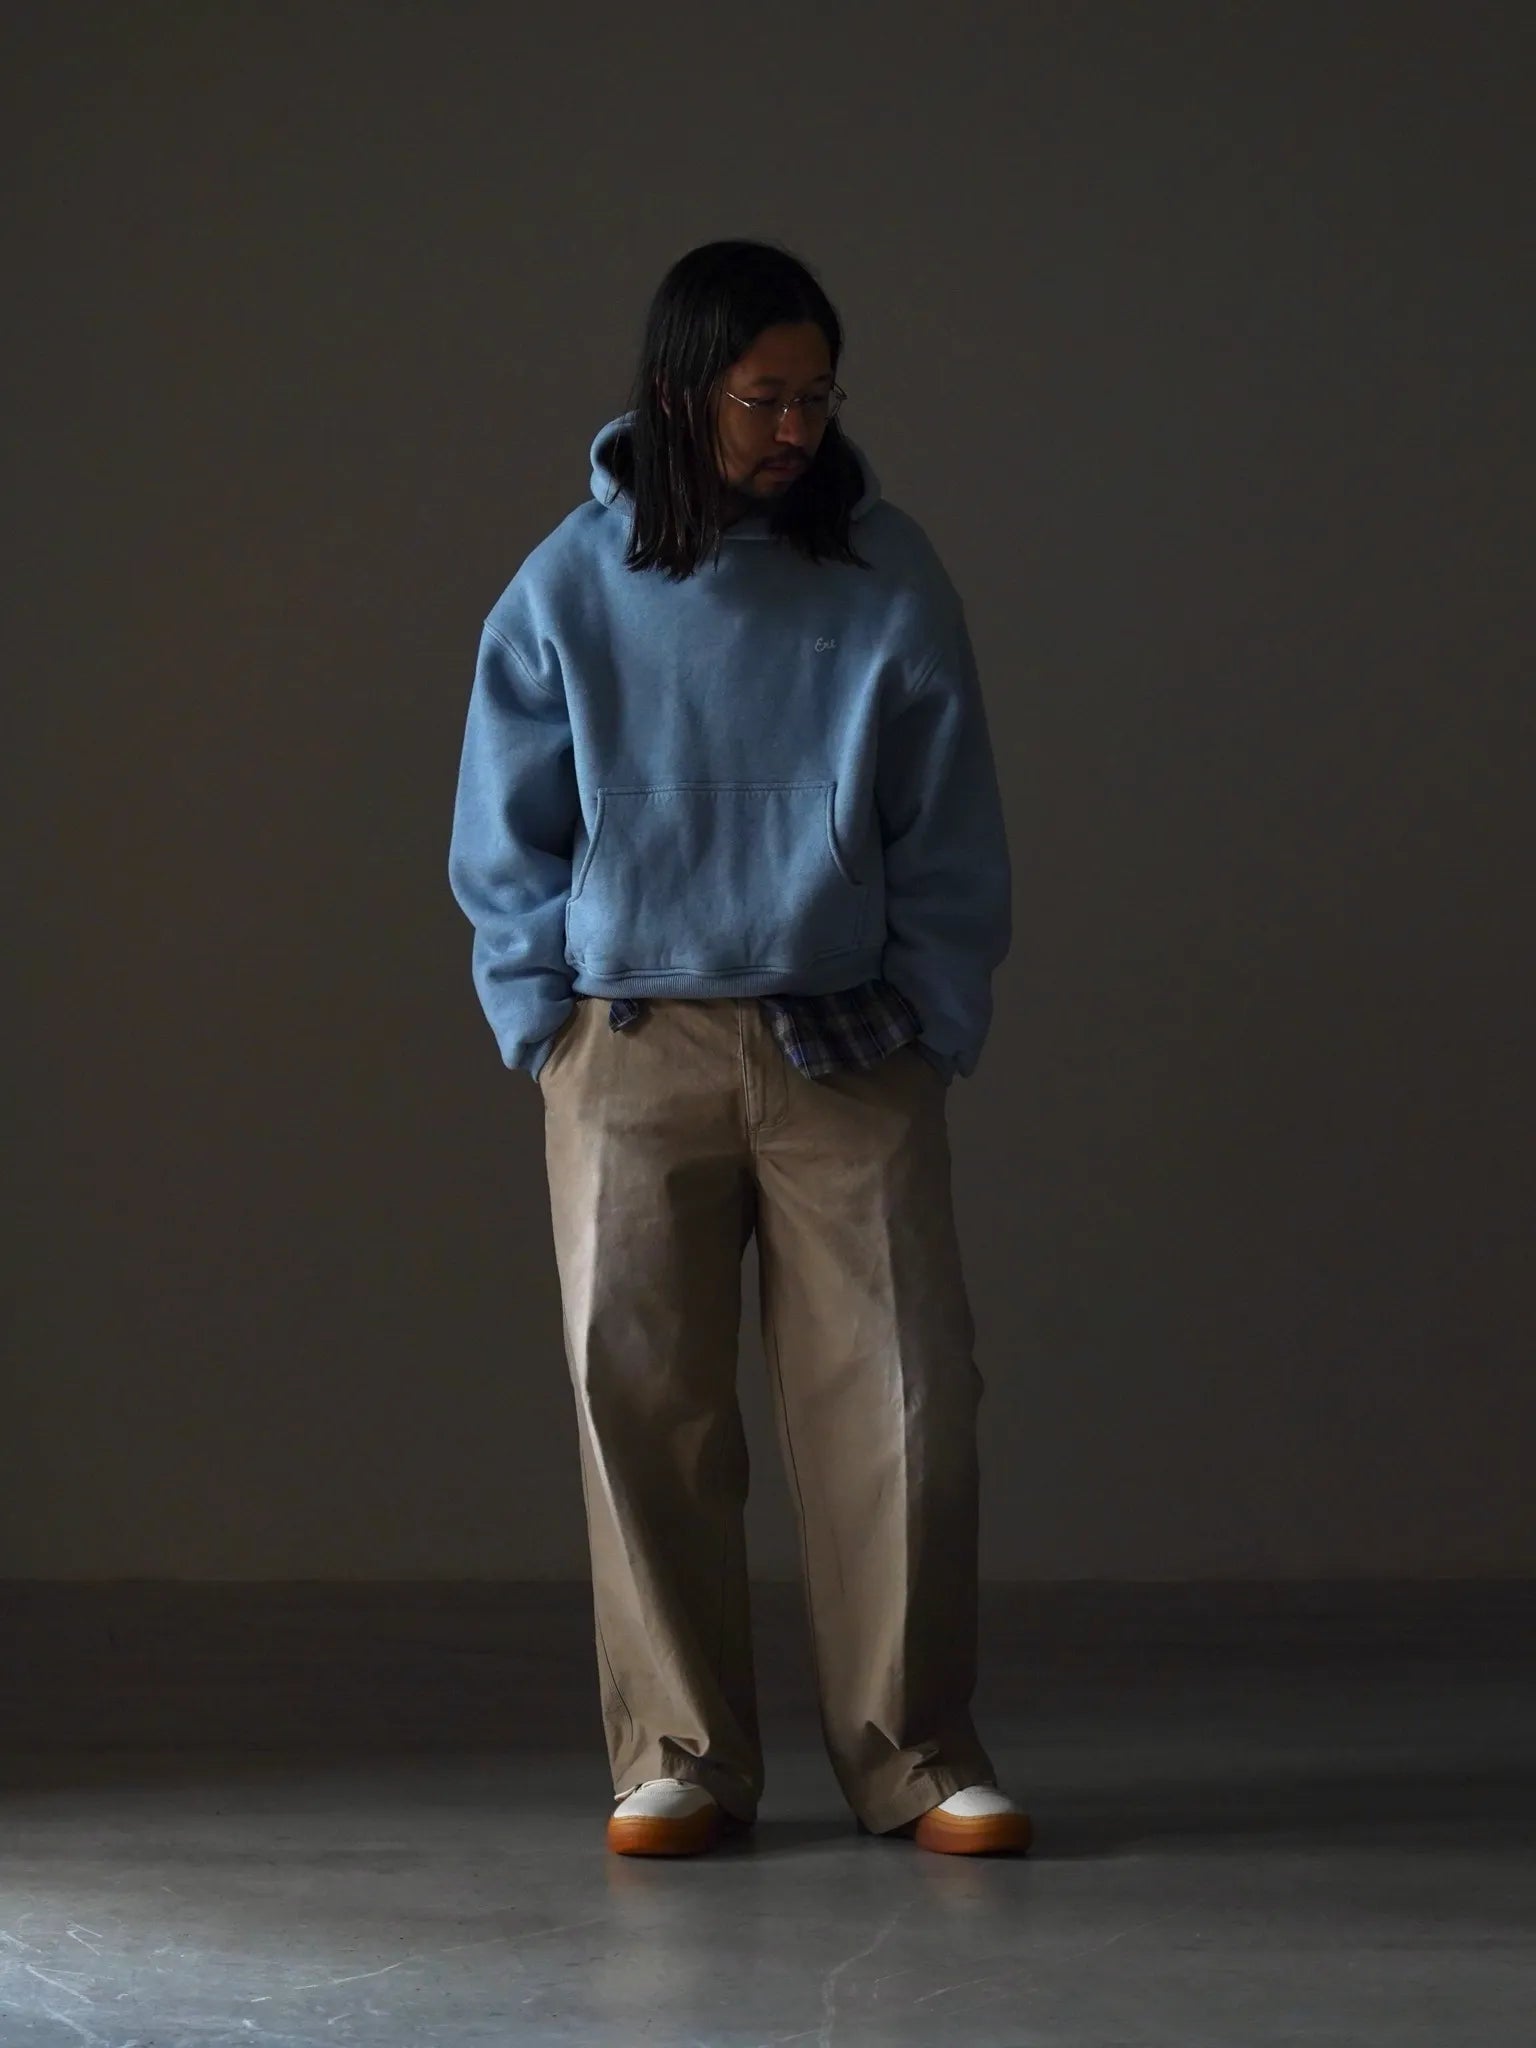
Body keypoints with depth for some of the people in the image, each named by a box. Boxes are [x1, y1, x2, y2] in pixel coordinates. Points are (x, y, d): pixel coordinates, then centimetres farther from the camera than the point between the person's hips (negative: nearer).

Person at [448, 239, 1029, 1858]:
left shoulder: (886, 580, 2)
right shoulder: (574, 589, 2)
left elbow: (949, 834, 7)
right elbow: (505, 840, 8)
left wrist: (933, 1023, 0)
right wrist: (548, 1025, 1)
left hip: (849, 1053, 0)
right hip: (635, 1055, 0)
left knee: (900, 1394, -4)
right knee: (642, 1403, -1)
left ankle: (915, 1751, 4)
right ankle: (679, 1756, 9)